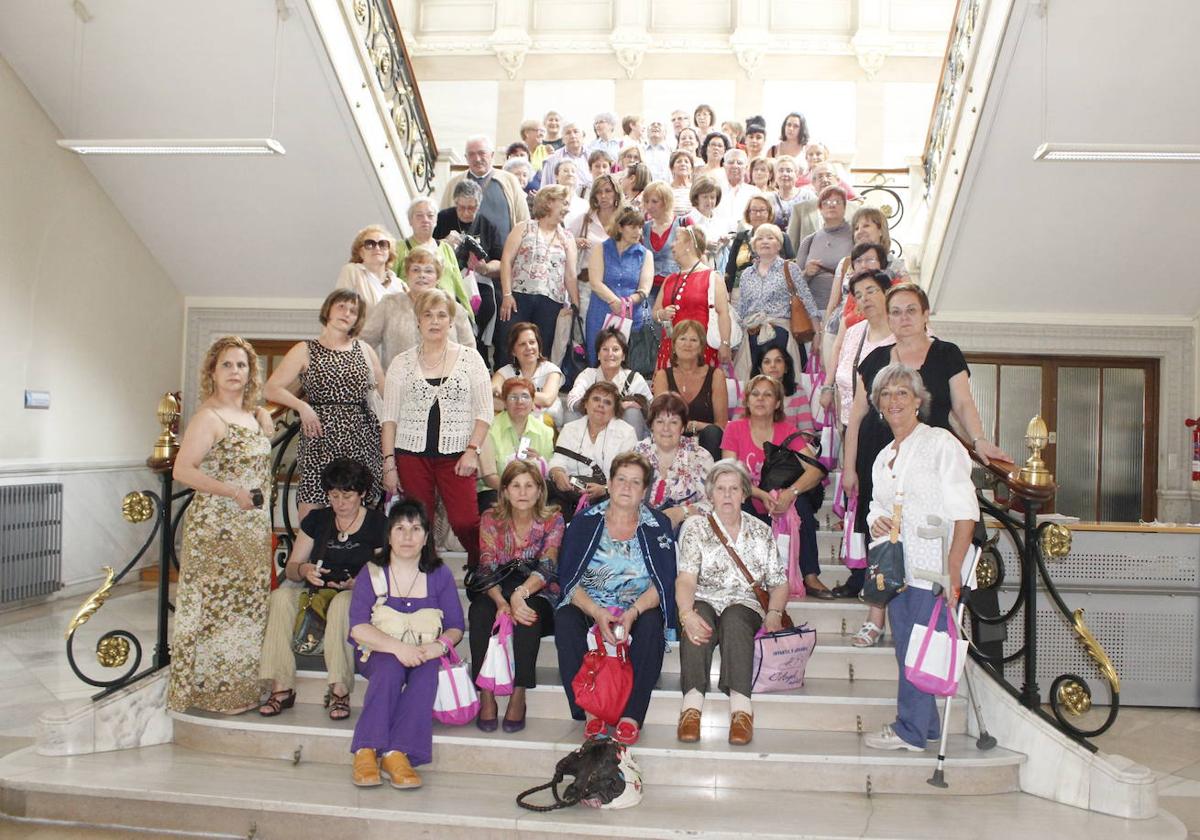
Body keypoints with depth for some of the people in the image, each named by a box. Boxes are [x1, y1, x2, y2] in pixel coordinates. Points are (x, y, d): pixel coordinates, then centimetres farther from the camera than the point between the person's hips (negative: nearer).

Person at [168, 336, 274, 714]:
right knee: (216, 606, -1)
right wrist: (233, 492, -20)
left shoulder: (255, 416, 12)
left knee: (248, 605, 13)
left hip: (253, 527, 8)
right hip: (216, 528, -8)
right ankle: (211, 690, 11)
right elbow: (183, 470, -19)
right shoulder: (208, 417, -11)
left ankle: (240, 686, 25)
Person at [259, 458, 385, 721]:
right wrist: (304, 570, -11)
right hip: (317, 593, 4)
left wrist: (359, 583, -19)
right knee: (281, 597, -27)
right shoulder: (317, 519, 14)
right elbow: (290, 568, 13)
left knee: (343, 602, -39)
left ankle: (339, 690, -35)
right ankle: (281, 688, -28)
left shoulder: (377, 524, 3)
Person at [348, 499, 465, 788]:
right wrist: (398, 647, -27)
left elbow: (456, 626, 3)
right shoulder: (371, 572, 0)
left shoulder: (439, 574, 5)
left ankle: (397, 753, -38)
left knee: (428, 671, -33)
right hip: (379, 653, -1)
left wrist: (440, 645, -22)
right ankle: (366, 751, -36)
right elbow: (358, 628, -11)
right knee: (390, 666, -35)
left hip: (424, 655, 1)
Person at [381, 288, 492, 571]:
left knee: (464, 521, -11)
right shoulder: (402, 362, 9)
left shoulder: (469, 357, 6)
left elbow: (484, 411, 4)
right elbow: (389, 417, 7)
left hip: (456, 454, -2)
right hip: (411, 453, 2)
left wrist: (472, 450, -7)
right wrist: (388, 462, 0)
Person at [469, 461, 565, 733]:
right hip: (497, 593, 2)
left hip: (537, 596, -1)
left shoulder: (552, 520, -1)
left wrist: (520, 594, -35)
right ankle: (486, 695, -26)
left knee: (528, 612, -35)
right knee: (479, 611, -31)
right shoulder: (491, 519, 3)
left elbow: (546, 567, -14)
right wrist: (502, 602, -28)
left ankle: (519, 696, -29)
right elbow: (486, 568, -7)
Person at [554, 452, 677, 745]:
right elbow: (568, 579, -4)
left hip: (639, 609, 0)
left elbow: (663, 582, -5)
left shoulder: (657, 526, 5)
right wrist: (598, 613, -21)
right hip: (587, 606, 1)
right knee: (564, 620, -30)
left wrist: (633, 612, -23)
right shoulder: (585, 522, 4)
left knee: (652, 625, -32)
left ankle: (632, 716, -26)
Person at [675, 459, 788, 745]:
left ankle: (740, 705, -48)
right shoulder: (695, 528, 8)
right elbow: (686, 579, -6)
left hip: (745, 605, 1)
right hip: (704, 601, -1)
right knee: (698, 619, -35)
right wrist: (686, 613, -26)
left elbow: (779, 583, 14)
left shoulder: (761, 532, 16)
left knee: (733, 619, -34)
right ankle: (692, 702, -48)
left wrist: (774, 613, -7)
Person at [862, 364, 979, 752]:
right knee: (907, 651, 11)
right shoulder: (883, 458, 15)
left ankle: (910, 730, 10)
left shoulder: (941, 443, -8)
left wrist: (952, 571, -19)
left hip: (934, 570, -7)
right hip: (898, 570, 7)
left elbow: (965, 513, -13)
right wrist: (876, 521, -1)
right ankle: (925, 727, 23)